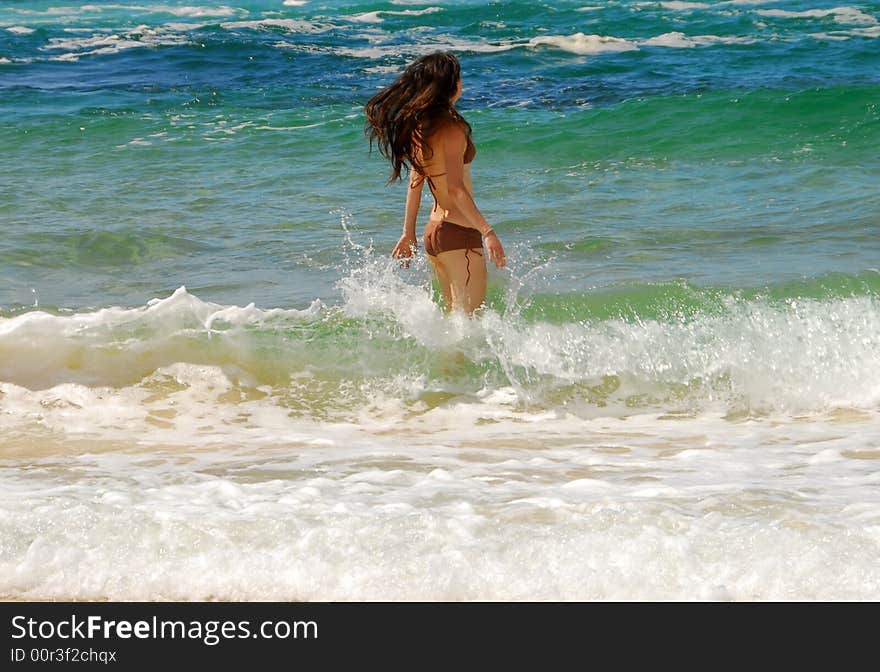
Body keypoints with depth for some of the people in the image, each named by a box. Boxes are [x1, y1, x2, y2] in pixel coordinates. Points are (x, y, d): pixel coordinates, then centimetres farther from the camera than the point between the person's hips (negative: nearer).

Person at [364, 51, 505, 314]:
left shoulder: (418, 126, 8)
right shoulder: (451, 128, -17)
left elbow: (415, 182, 15)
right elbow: (455, 189, -23)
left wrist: (409, 233, 20)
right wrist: (488, 232, -25)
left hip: (433, 231, 9)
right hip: (458, 232, -9)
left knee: (455, 313, 18)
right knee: (469, 317, -3)